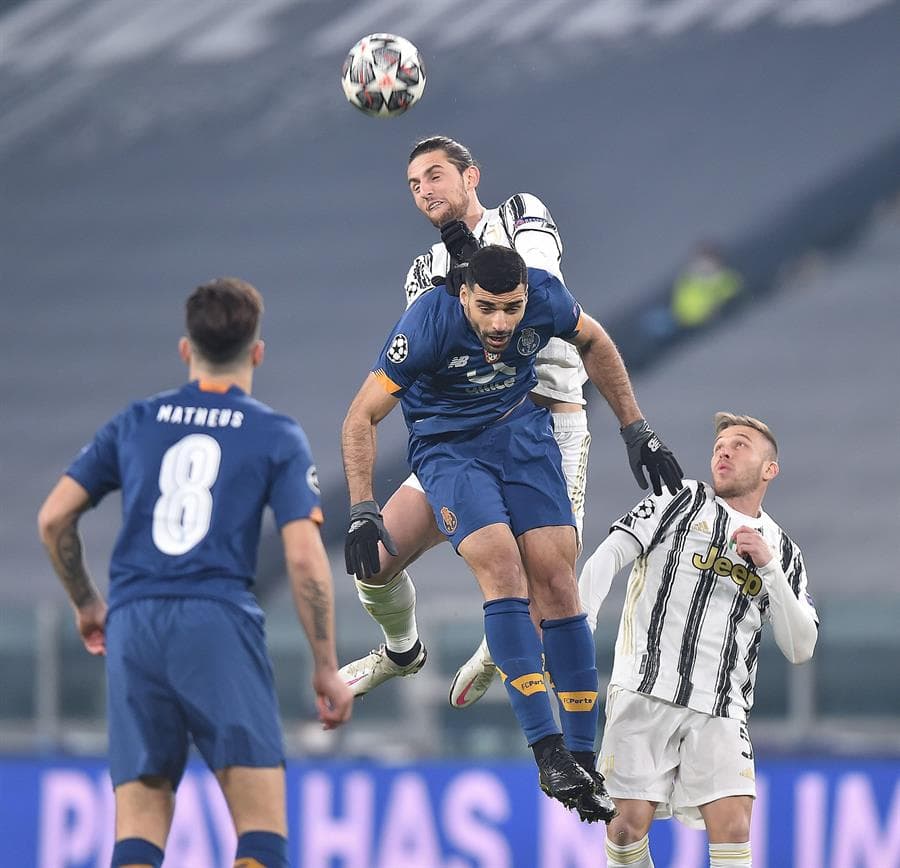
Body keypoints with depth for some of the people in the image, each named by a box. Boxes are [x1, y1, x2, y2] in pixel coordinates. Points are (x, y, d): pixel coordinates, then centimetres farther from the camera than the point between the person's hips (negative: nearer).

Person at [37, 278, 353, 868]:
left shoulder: (135, 423, 15)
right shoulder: (278, 437, 6)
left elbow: (54, 518, 13)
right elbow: (305, 559, -2)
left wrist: (85, 603, 29)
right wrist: (327, 669, 4)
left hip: (132, 626, 3)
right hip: (219, 623, -3)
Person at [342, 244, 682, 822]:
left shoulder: (545, 297, -19)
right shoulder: (429, 323, -29)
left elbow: (594, 343, 6)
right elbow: (362, 417, -22)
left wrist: (638, 431, 7)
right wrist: (363, 510, -30)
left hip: (522, 429, 3)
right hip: (447, 446, -3)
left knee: (556, 583, -10)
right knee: (501, 566, -25)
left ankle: (583, 760, -5)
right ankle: (549, 752, -27)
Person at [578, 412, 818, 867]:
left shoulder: (783, 551, 17)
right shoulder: (681, 500, 9)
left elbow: (800, 648, 8)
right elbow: (607, 556, -1)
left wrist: (769, 568, -2)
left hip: (720, 710, 2)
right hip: (645, 690, -2)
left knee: (732, 826, -15)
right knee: (630, 821, -10)